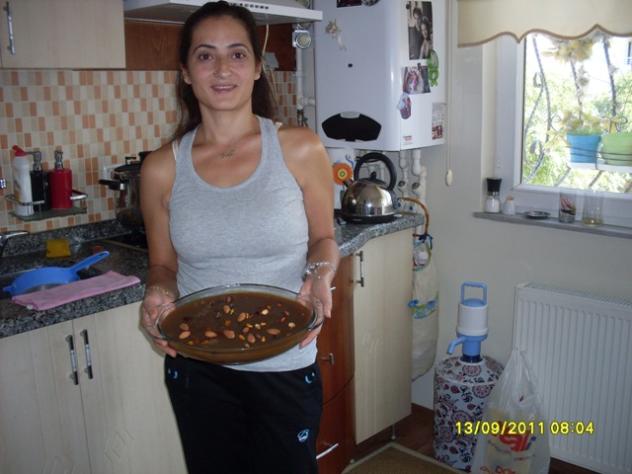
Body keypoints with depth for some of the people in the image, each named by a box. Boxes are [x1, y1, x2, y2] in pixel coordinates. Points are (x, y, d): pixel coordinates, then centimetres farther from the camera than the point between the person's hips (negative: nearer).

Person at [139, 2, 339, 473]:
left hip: (286, 366, -1)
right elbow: (164, 266, 5)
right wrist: (158, 294, -16)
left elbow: (323, 238, 3)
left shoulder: (301, 149, -9)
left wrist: (320, 275, -18)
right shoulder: (162, 169, -5)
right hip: (197, 369, 2)